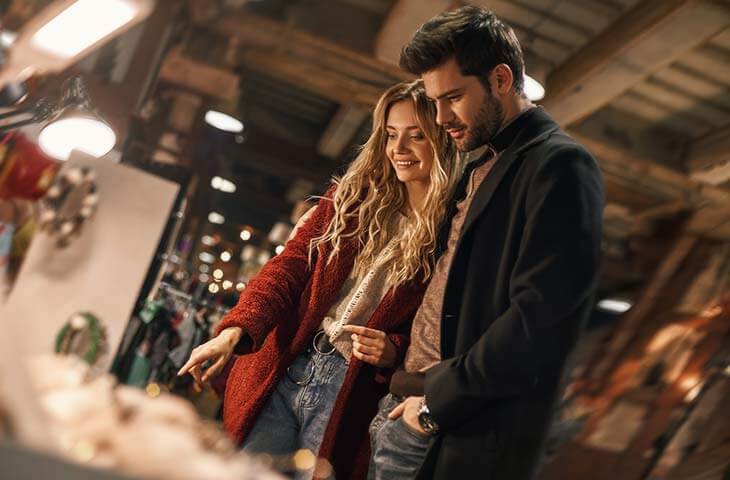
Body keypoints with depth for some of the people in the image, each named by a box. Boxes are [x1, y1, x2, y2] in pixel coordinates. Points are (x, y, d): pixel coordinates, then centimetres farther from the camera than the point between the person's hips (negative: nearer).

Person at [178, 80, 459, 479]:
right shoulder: (351, 197, 5)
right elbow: (289, 267, 0)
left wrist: (394, 352, -19)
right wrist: (235, 330, -13)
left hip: (352, 395, -3)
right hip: (282, 371, 4)